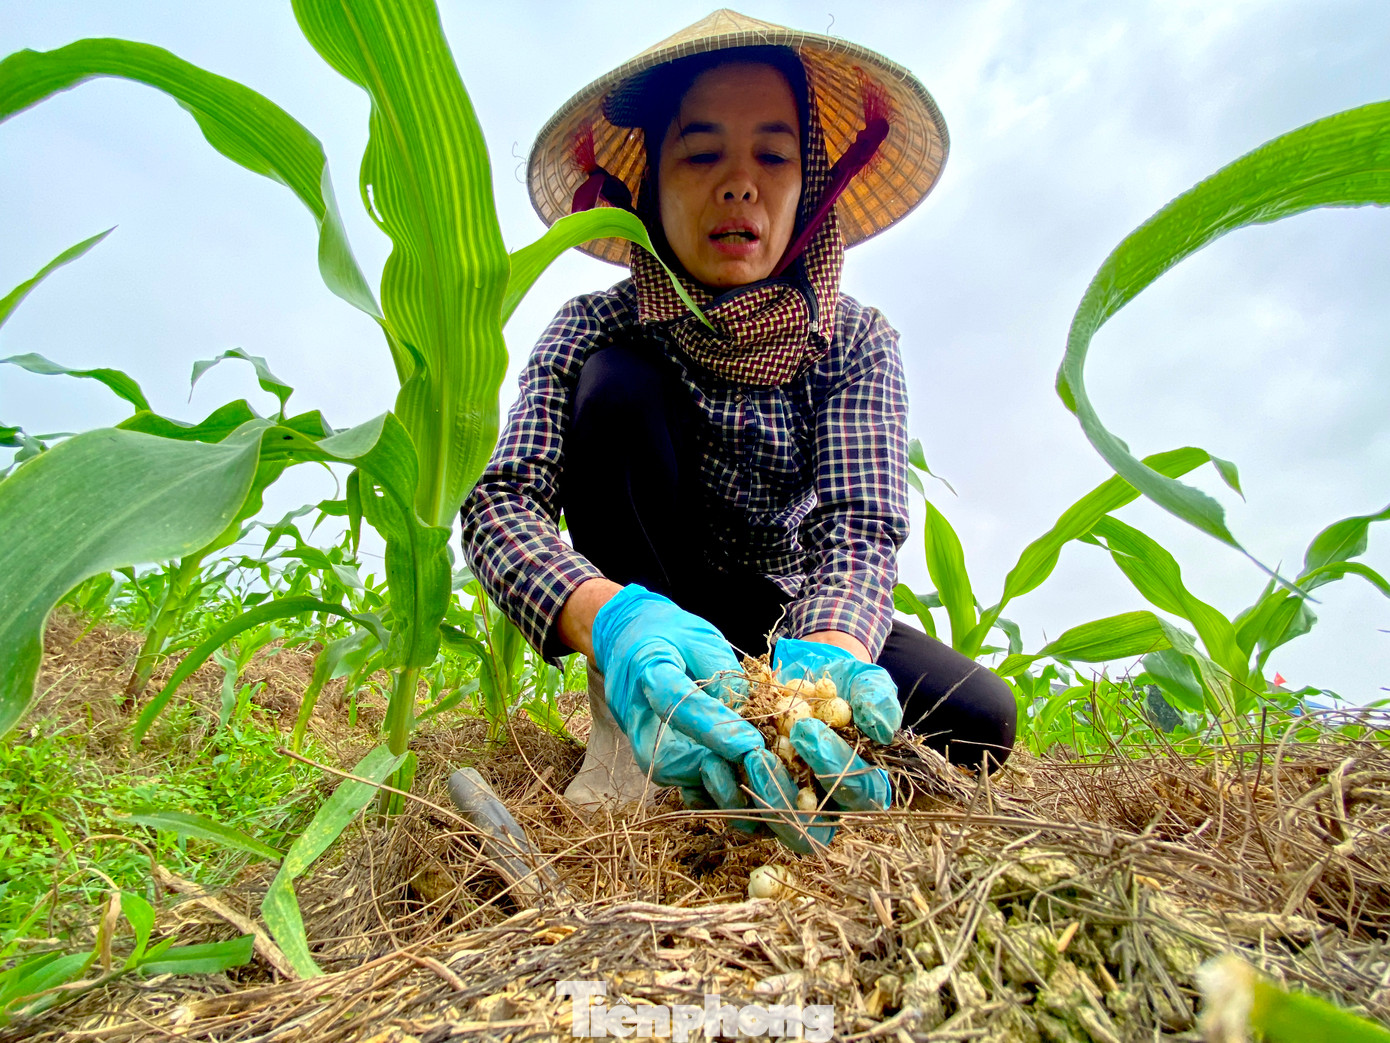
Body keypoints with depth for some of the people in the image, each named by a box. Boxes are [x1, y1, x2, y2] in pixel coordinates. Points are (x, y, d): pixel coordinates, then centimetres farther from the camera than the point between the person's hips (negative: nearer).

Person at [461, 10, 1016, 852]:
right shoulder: (597, 329, -13)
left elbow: (860, 529, -23)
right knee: (618, 386, -25)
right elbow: (500, 503, -26)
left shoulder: (856, 343, -11)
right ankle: (629, 721, -22)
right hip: (640, 601, 0)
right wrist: (617, 622, -48)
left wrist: (824, 654, -47)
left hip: (782, 615, 1)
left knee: (978, 719, -23)